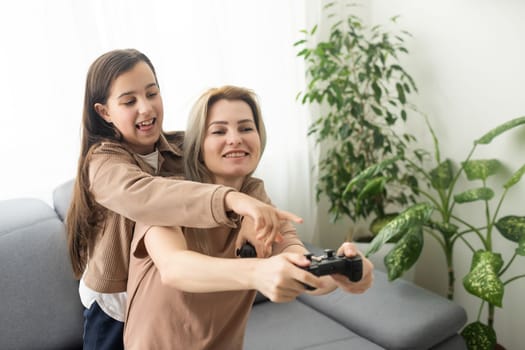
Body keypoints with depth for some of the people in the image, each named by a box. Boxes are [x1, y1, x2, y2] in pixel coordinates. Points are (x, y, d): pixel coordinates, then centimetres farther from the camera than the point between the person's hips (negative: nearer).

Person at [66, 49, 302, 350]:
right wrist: (231, 200, -59)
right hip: (117, 309, -4)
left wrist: (248, 219, -39)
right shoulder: (104, 163, -22)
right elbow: (144, 196, -44)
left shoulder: (182, 148, -6)